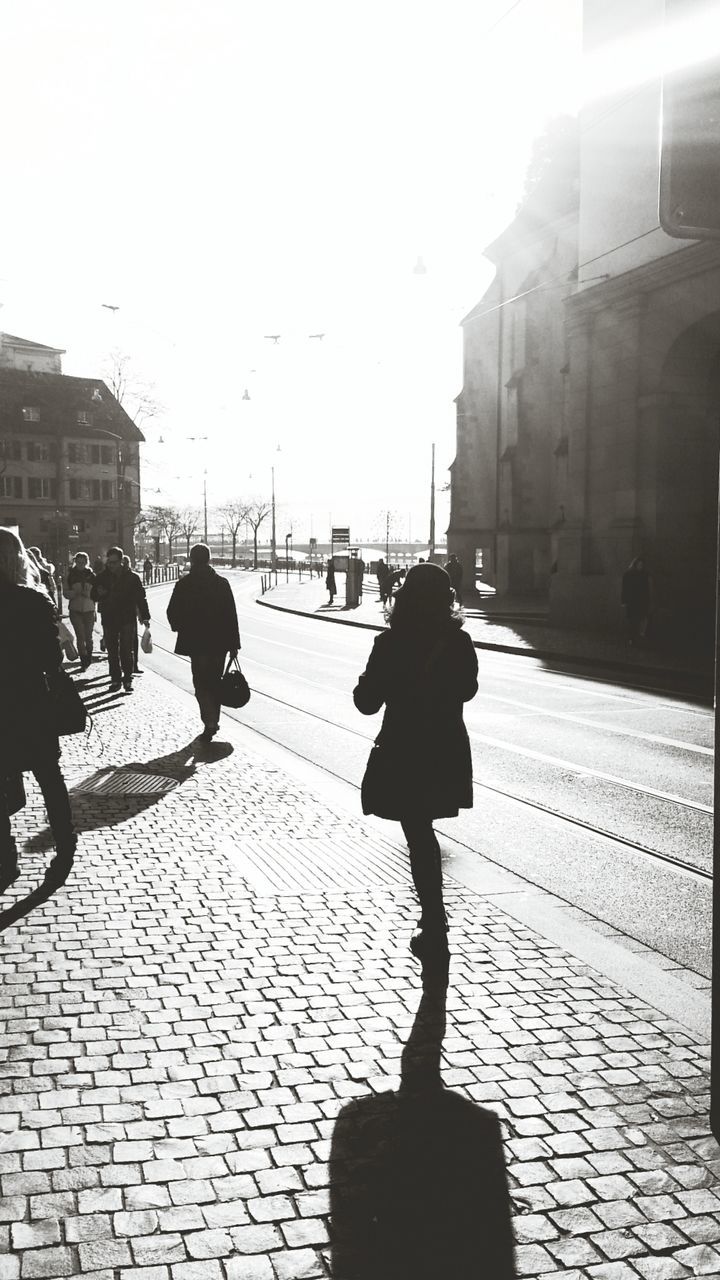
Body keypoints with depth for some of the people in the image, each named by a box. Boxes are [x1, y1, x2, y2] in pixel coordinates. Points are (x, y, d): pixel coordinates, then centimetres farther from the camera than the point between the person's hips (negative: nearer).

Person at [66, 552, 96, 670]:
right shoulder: (71, 575, 3)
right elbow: (67, 594, 3)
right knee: (80, 636, -8)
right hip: (75, 610, 0)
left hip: (89, 610, 0)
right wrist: (75, 592, -16)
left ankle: (88, 656, 29)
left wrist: (87, 593, -16)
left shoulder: (91, 575, 2)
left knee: (88, 636, 4)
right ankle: (84, 661, 0)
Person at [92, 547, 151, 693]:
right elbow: (93, 595, 12)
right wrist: (99, 593, -13)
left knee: (126, 651, -3)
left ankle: (127, 679, 4)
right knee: (112, 652, 6)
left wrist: (145, 617, 0)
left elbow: (141, 597, 2)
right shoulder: (102, 577, 4)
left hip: (127, 619, -3)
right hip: (108, 619, 3)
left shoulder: (131, 577, -3)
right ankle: (115, 679, 14)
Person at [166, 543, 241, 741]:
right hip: (220, 642, 2)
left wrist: (180, 628, 19)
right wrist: (234, 644, 3)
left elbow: (172, 613, -3)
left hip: (195, 643, -2)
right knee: (214, 682, 16)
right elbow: (232, 615, -2)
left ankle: (210, 722, -14)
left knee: (201, 683, 2)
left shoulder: (183, 584, -6)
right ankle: (213, 721, 23)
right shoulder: (221, 583, -1)